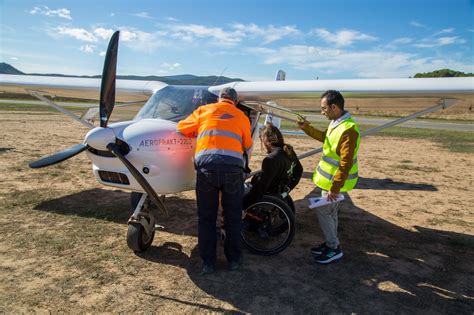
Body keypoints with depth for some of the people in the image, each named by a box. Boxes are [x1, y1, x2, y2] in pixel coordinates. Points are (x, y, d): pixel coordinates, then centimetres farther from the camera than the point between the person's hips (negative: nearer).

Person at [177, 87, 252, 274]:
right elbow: (248, 147, 26)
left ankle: (208, 263, 21)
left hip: (206, 166, 0)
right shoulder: (242, 116, 21)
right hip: (233, 166, 0)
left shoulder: (204, 110, 20)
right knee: (233, 217, 16)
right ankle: (233, 259, 28)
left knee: (206, 218, 12)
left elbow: (182, 127, 23)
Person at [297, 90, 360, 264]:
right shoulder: (335, 123, 4)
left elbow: (346, 163, -28)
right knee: (330, 211, 18)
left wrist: (335, 187, -26)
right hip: (330, 177, 10)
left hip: (335, 180, -9)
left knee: (323, 211, -1)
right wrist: (307, 128, 15)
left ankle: (334, 248, 13)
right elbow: (325, 137, 25)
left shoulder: (348, 130, -27)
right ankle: (330, 243, 32)